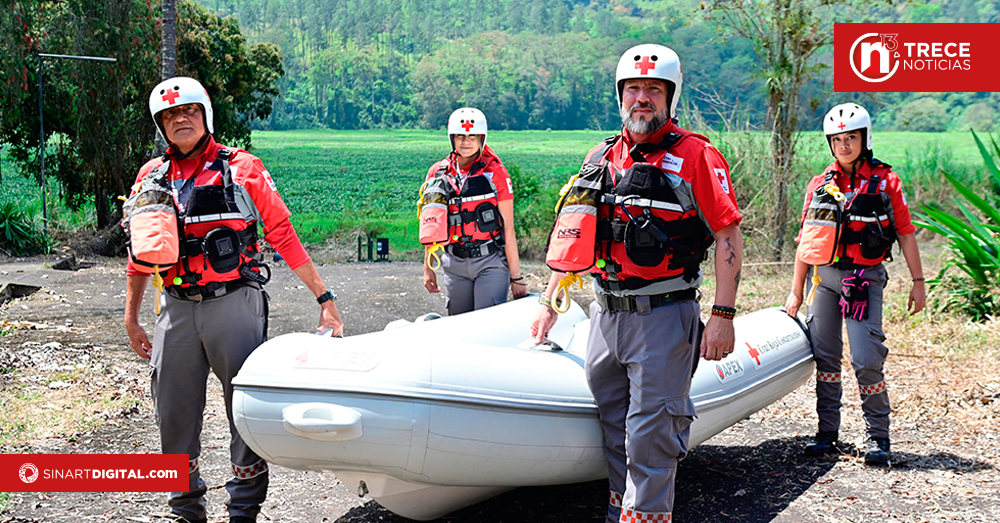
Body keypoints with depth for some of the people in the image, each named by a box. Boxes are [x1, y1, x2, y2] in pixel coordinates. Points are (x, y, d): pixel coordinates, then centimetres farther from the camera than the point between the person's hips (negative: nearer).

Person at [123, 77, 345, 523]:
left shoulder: (241, 169, -1)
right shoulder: (152, 177, 10)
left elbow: (283, 235, -1)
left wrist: (324, 298, -5)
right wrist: (132, 319, 20)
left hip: (234, 304, -3)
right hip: (177, 309, 4)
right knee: (174, 413, 9)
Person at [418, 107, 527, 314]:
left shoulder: (495, 173, -5)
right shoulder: (438, 173, 6)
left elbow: (508, 230, -5)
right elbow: (433, 229, 14)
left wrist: (516, 276, -6)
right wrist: (428, 267, 12)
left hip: (491, 261, -3)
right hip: (454, 264, 4)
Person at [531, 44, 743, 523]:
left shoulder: (696, 156, -4)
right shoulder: (601, 159, 12)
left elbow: (728, 236, -7)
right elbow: (574, 234, 19)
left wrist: (723, 315, -14)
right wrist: (549, 302, 18)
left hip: (664, 317, -5)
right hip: (605, 315, 6)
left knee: (649, 433, -5)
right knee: (615, 424, 13)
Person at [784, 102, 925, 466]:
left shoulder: (885, 182, 1)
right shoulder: (820, 185, 9)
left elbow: (905, 233, 4)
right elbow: (807, 241, 12)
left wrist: (918, 281, 1)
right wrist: (796, 291, 13)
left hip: (865, 277, -3)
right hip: (824, 276, 3)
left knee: (866, 360, -9)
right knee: (825, 357, 6)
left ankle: (878, 437, 5)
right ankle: (827, 432, 17)